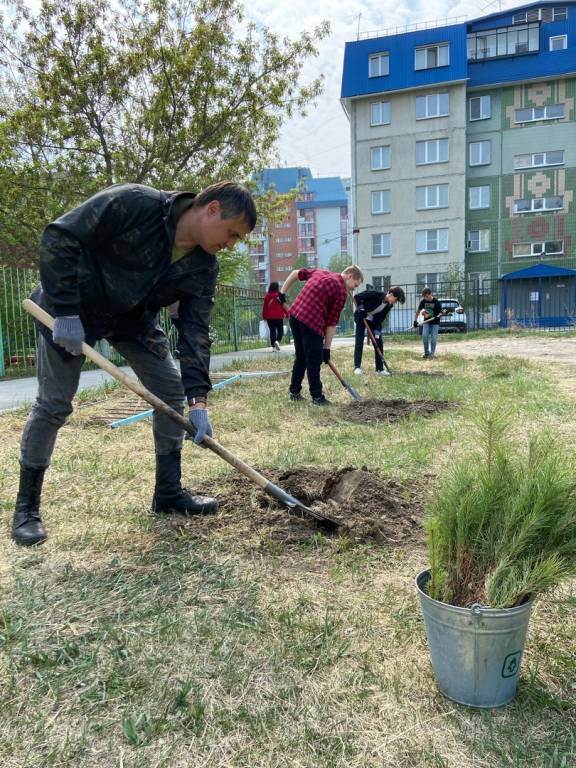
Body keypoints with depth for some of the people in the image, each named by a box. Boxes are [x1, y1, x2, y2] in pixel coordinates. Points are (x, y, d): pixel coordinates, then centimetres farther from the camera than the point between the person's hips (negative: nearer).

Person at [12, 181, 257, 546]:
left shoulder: (205, 266, -12)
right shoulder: (133, 203, -29)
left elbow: (195, 331, -14)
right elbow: (59, 237, -26)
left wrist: (198, 399, -23)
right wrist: (66, 312, -28)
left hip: (135, 318, 6)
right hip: (70, 310, -5)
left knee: (172, 391, -1)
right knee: (54, 404, -5)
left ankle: (169, 492, 12)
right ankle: (26, 506, 13)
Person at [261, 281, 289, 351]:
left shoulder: (267, 296, -2)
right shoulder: (280, 295, -7)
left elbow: (264, 307, 1)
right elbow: (284, 305, -3)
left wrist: (264, 316, 9)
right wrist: (287, 314, 9)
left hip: (270, 317, 2)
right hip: (279, 317, -2)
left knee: (272, 331, 8)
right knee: (280, 331, 7)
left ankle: (273, 347, 5)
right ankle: (277, 341, -20)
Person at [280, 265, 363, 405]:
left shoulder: (320, 272, 17)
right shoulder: (341, 292, -3)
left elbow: (296, 273, 21)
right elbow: (332, 323, -2)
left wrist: (283, 292, 23)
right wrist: (327, 347, 4)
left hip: (294, 315, 8)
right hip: (311, 322, -8)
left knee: (301, 357, 19)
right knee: (314, 362, 2)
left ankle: (295, 392, 26)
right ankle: (317, 397, 9)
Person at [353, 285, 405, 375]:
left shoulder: (389, 305, -13)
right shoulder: (375, 294, -31)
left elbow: (381, 317, -8)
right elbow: (357, 297, -26)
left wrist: (377, 330, -18)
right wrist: (360, 308, -24)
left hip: (374, 321, 5)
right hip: (361, 317, -5)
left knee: (378, 343, -3)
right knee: (359, 342, -10)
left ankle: (380, 368, 2)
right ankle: (357, 367, -4)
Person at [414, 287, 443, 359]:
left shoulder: (436, 302, -14)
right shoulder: (423, 302, -5)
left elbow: (441, 312, -9)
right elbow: (418, 311, 4)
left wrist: (438, 315, -31)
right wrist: (415, 320, -4)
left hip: (435, 322, -3)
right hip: (426, 322, 3)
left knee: (433, 338, -6)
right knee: (424, 336, -13)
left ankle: (432, 353, 8)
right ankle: (426, 352, 3)